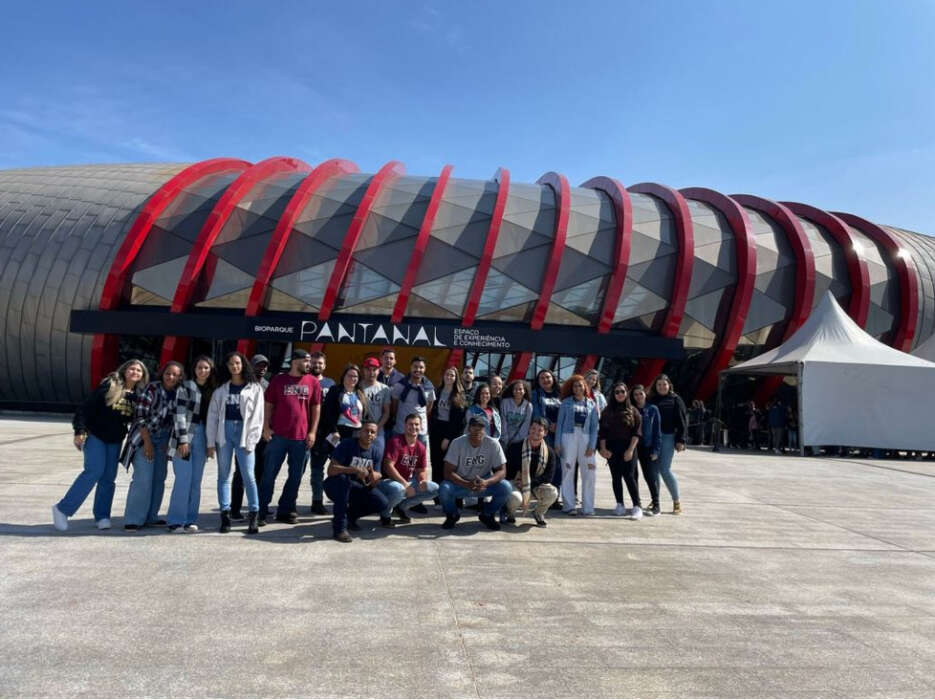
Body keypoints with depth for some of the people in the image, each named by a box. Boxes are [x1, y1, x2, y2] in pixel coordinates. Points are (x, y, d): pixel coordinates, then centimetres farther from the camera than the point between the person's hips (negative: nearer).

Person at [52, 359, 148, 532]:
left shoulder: (139, 395, 5)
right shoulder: (109, 386, -9)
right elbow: (87, 406, -12)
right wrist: (80, 430, -18)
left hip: (115, 441, 5)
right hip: (95, 435, -5)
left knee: (109, 477, 4)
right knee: (95, 471, -15)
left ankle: (102, 517, 12)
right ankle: (62, 509, -3)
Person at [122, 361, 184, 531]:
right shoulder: (152, 388, -15)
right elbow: (141, 416, -16)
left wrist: (169, 443, 2)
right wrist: (148, 443, -16)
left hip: (163, 439, 6)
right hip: (145, 437, -6)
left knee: (159, 479, 11)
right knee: (143, 479, -10)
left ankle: (150, 516, 23)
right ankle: (133, 520, -2)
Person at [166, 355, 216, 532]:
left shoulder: (212, 390, 12)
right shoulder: (186, 386, -3)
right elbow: (180, 413, -9)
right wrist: (183, 440, -15)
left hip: (201, 437, 5)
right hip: (186, 434, -5)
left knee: (196, 481, 6)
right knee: (183, 479, -7)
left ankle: (190, 520, 13)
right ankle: (176, 521, 1)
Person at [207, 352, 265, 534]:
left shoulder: (254, 388, 5)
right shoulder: (221, 389, 12)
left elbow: (257, 415, 0)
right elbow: (212, 416, 8)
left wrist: (251, 441, -9)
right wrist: (211, 442, 1)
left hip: (244, 433, -3)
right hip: (224, 432, 3)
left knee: (248, 476, -7)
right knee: (223, 475, 5)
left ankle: (254, 515, 1)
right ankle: (225, 514, 10)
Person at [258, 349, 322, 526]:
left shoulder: (313, 382, 7)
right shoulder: (278, 380, 3)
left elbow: (316, 408, 7)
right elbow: (268, 405, 5)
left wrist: (312, 432, 1)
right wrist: (266, 427, -4)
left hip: (302, 437, 2)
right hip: (278, 435, -2)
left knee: (296, 476, 8)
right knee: (269, 474, 1)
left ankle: (285, 510, 20)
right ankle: (261, 511, 9)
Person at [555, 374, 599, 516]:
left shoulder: (591, 404, 11)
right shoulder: (566, 402, 7)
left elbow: (594, 427, 8)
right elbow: (560, 423, 5)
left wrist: (591, 446, -2)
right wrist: (557, 443, -2)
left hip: (585, 438, 1)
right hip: (568, 437, -1)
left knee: (589, 473, -2)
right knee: (568, 472, 1)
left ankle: (588, 507, 7)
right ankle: (568, 506, 8)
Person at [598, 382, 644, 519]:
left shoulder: (633, 411, 4)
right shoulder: (607, 411, 10)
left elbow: (637, 433, -2)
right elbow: (602, 432, 7)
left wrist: (631, 450, -11)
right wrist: (603, 449, -3)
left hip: (628, 447, -3)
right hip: (612, 448, 3)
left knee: (629, 476, -10)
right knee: (616, 476, 5)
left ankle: (637, 506, -7)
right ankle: (620, 505, 12)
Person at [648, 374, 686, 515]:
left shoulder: (675, 400, 2)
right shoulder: (652, 400, 11)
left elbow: (681, 421, -2)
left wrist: (680, 440, -9)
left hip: (668, 437, -4)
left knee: (665, 469, -8)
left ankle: (677, 502, 5)